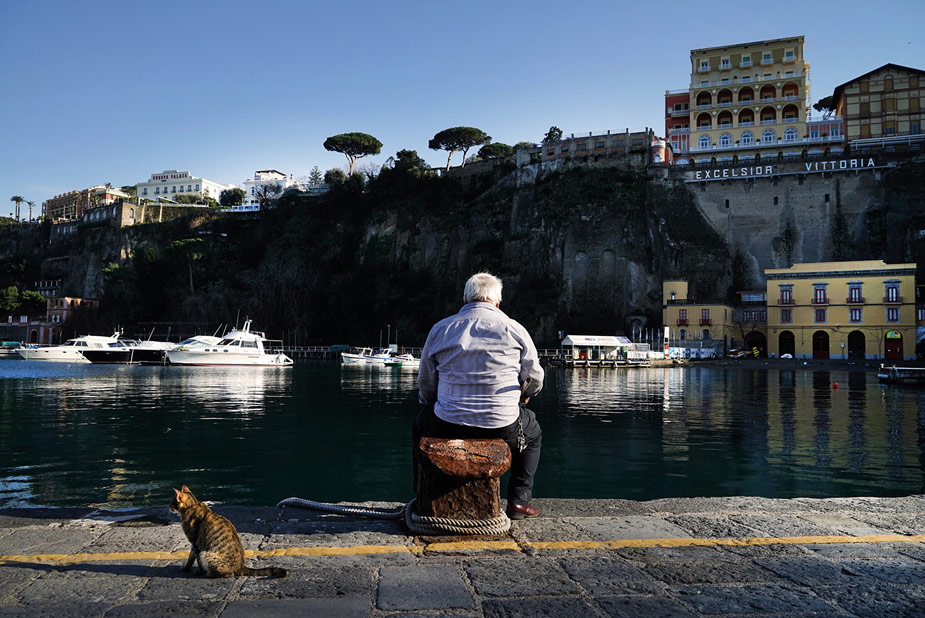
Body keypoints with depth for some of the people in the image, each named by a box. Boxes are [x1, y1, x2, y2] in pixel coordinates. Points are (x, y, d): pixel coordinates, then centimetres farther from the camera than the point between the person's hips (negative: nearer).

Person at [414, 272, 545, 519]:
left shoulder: (440, 329, 4)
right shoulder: (514, 329, 0)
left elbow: (425, 386, 9)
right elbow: (535, 380, 7)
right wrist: (523, 395, 30)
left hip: (448, 426, 2)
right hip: (503, 427, -1)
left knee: (421, 423, 35)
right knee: (533, 432, 32)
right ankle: (519, 501, 23)